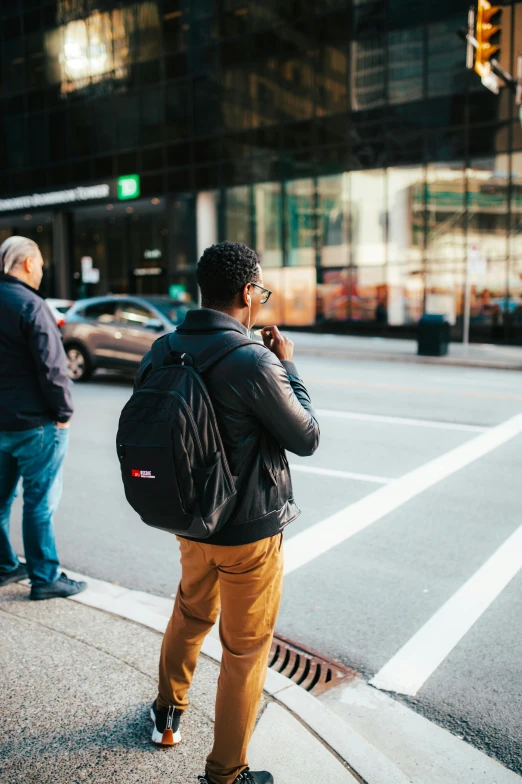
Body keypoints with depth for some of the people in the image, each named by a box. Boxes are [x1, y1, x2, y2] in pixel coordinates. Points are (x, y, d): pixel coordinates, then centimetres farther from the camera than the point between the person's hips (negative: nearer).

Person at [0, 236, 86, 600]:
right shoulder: (30, 305, -16)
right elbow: (51, 367, -20)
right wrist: (64, 413, -10)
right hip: (34, 422, -8)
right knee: (39, 502, 1)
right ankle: (45, 578, 11)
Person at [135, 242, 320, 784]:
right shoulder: (254, 362, -25)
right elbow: (307, 438, -14)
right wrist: (287, 364, -5)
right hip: (249, 531, -6)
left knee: (190, 614, 30)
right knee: (245, 648, 12)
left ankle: (167, 714, 51)